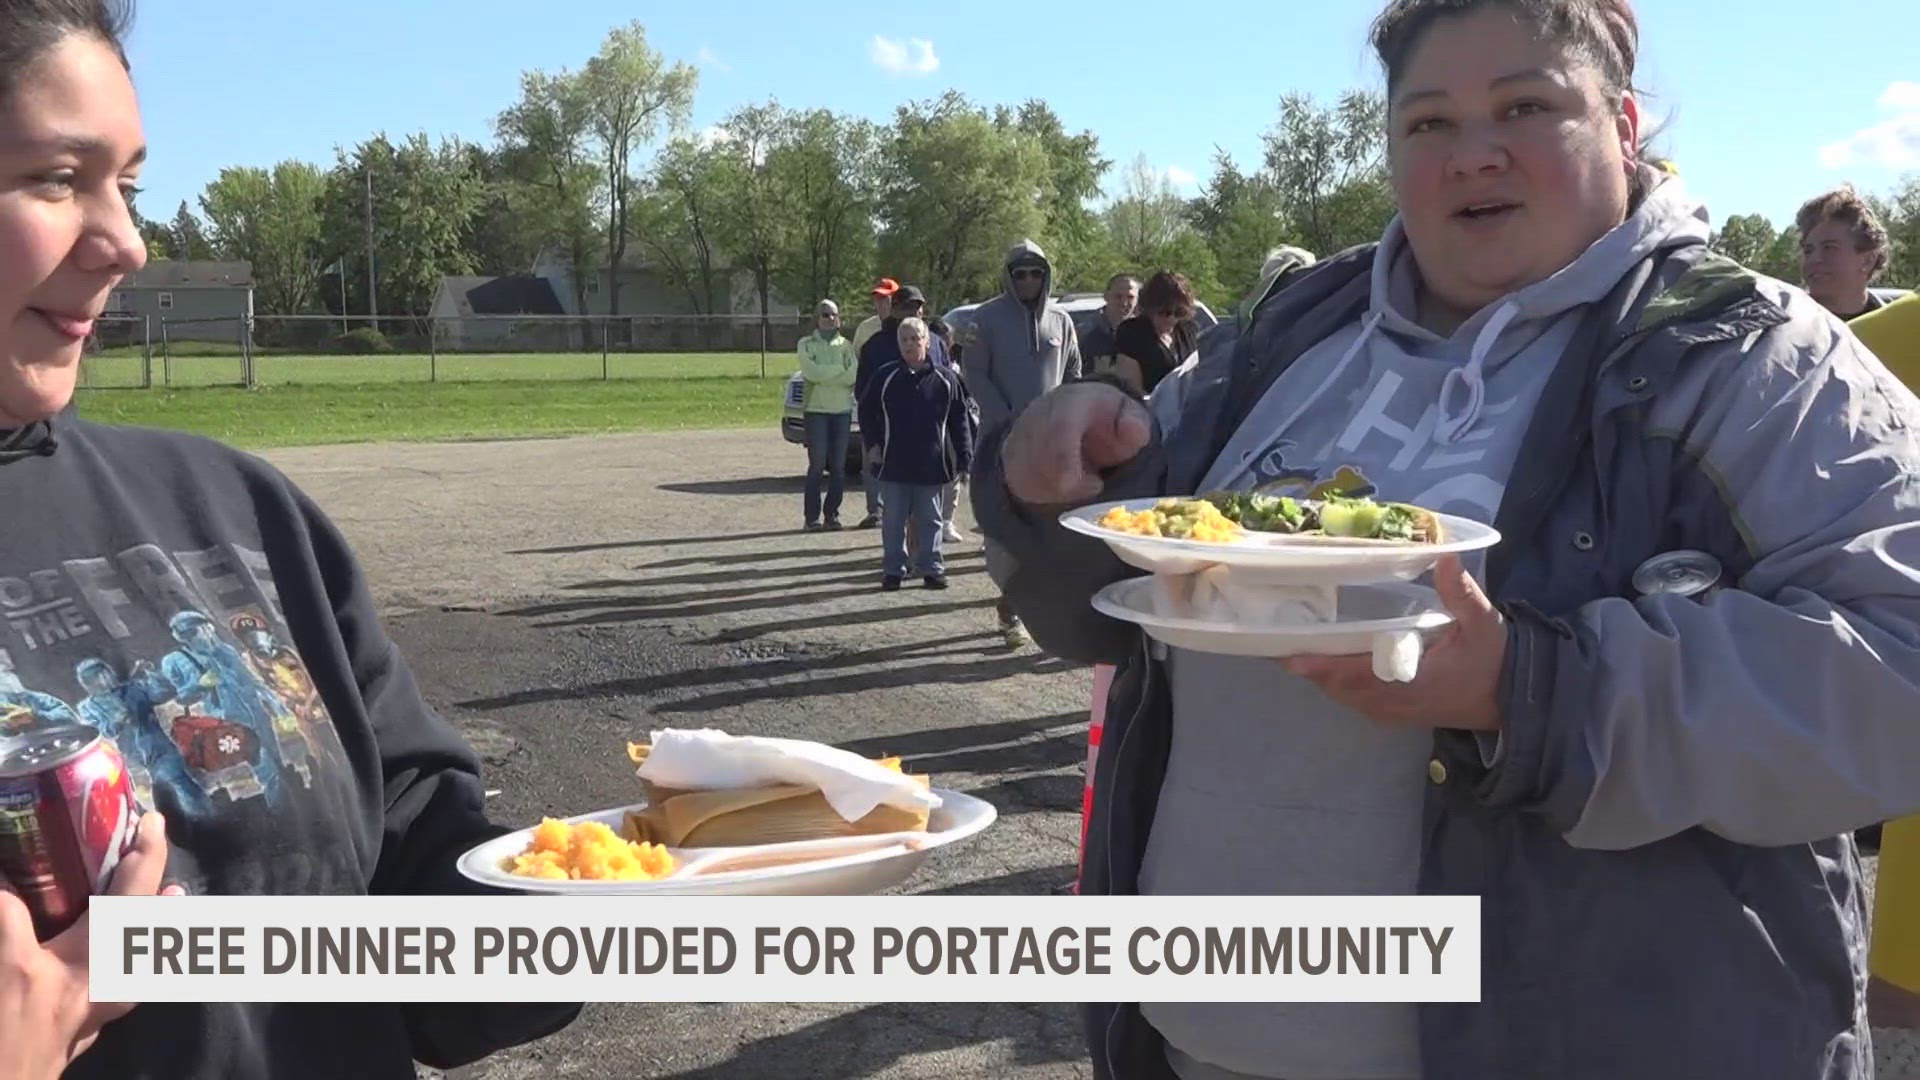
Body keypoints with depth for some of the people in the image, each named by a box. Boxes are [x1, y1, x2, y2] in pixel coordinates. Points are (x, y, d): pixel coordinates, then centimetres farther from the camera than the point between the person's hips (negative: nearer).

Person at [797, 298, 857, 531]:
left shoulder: (846, 345, 12)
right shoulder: (807, 344, 6)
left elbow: (853, 376, -2)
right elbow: (810, 372, -11)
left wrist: (823, 374, -9)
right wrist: (840, 370, -7)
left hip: (843, 410, 3)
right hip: (816, 409, -3)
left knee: (838, 465, 1)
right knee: (817, 464, -6)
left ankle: (832, 514, 8)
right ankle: (811, 516, -2)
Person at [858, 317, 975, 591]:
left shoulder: (945, 379, 0)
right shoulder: (885, 377, 1)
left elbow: (960, 421, 3)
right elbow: (866, 412, 12)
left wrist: (964, 457, -1)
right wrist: (872, 443, 2)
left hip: (931, 465, 0)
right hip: (894, 465, 0)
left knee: (930, 520, 9)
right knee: (893, 521, 6)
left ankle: (931, 567, 18)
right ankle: (893, 570, 14)